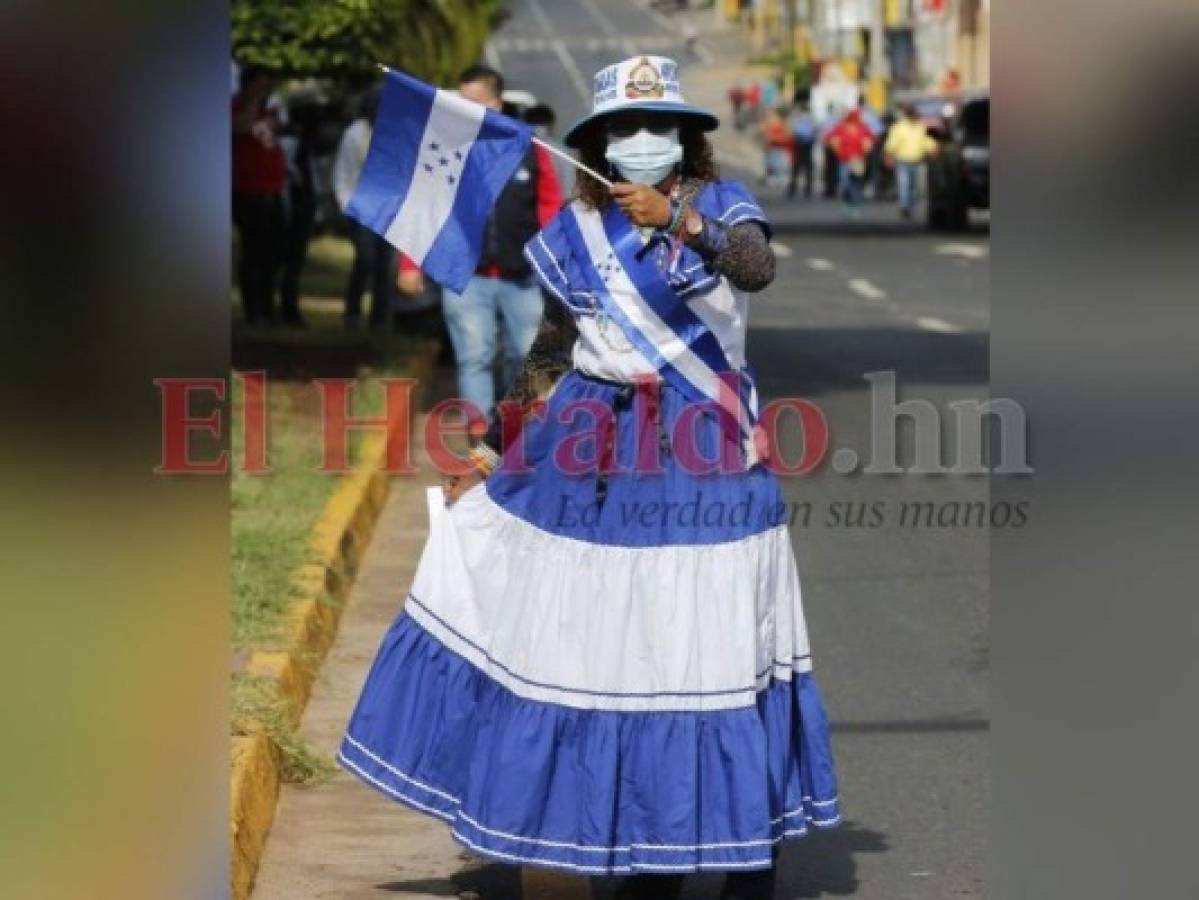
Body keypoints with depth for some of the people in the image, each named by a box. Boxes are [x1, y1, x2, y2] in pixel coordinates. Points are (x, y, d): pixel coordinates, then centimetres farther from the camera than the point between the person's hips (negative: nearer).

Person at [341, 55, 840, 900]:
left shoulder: (721, 204, -3)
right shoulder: (576, 231, 6)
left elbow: (759, 268, -25)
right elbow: (551, 350, 13)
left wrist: (680, 223, -40)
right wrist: (493, 449, 12)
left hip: (700, 450, -3)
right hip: (598, 449, 3)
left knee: (711, 638, -3)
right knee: (610, 640, 4)